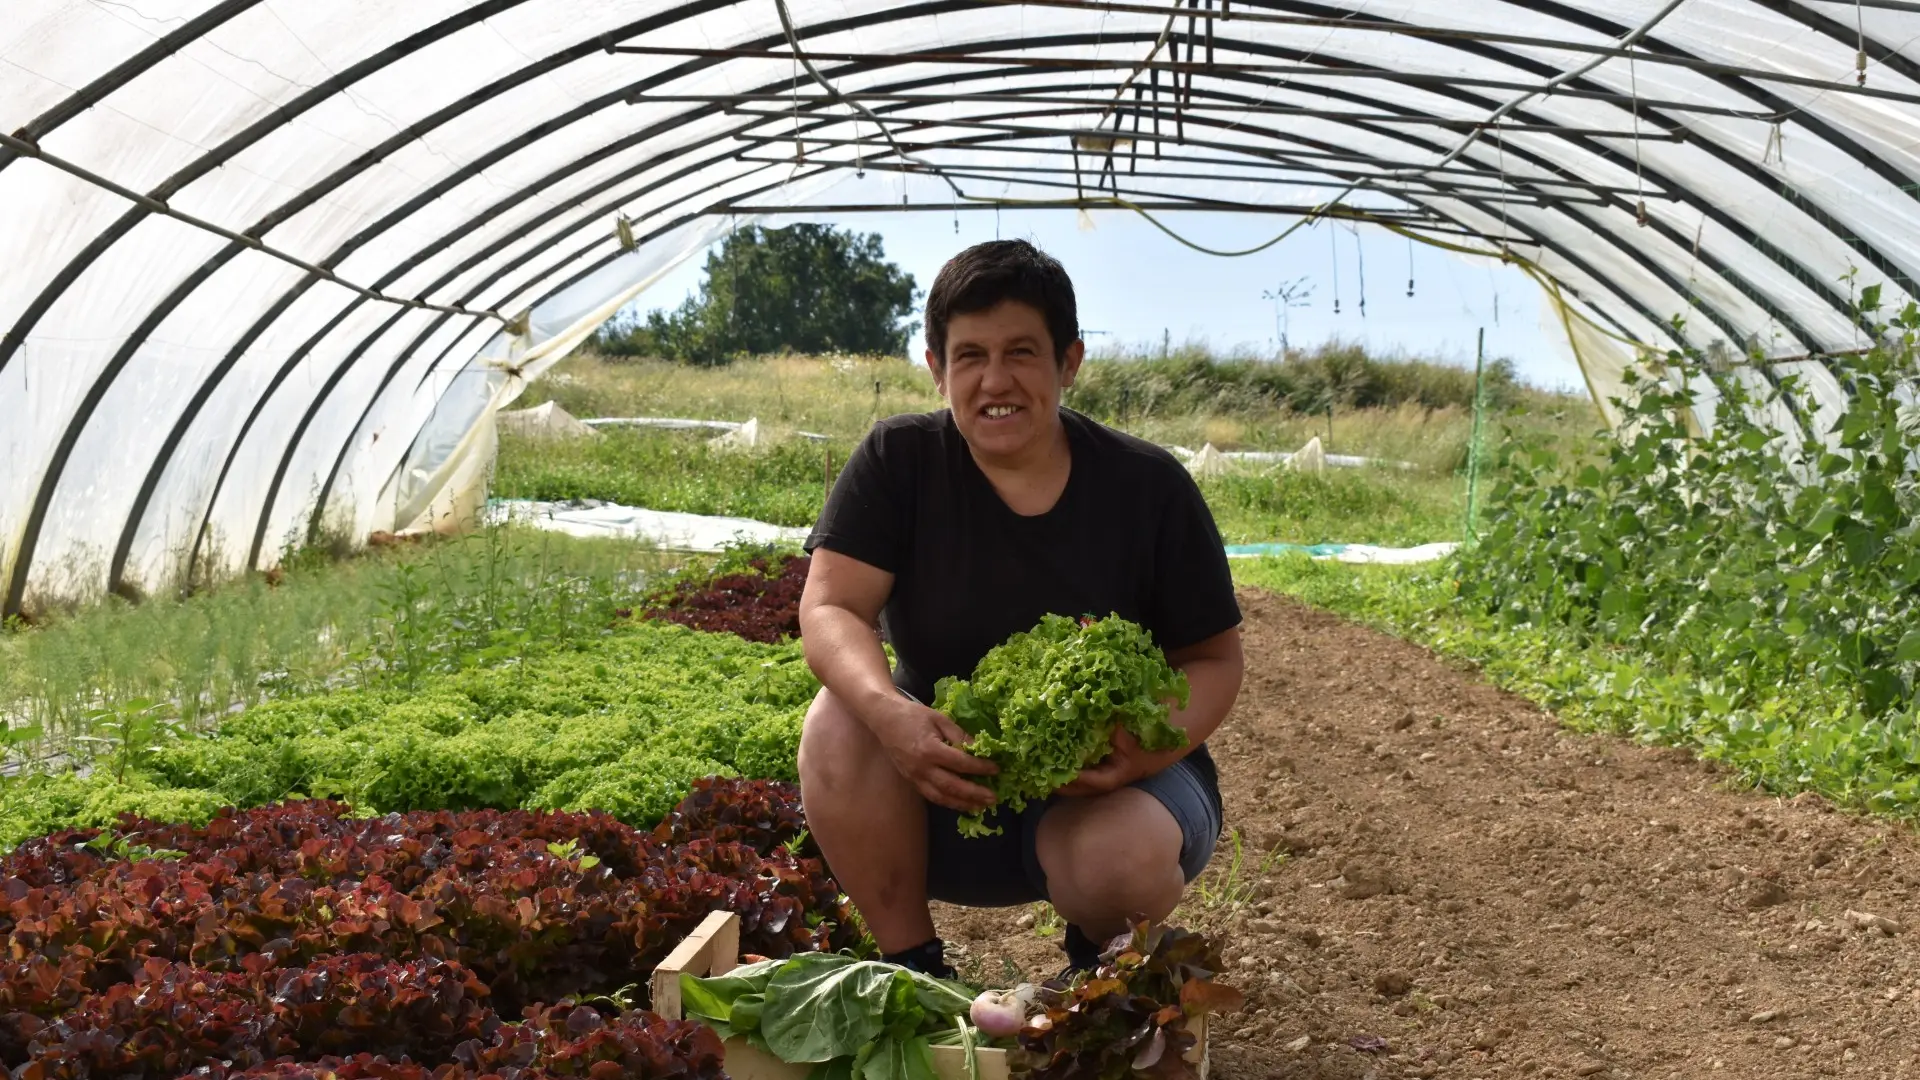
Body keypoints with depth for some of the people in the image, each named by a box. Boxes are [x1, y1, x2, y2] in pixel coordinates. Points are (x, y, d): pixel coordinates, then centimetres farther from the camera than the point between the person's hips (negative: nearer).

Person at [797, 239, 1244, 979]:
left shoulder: (1148, 486, -9)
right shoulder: (899, 461, -6)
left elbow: (1214, 659, -4)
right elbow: (830, 609, -16)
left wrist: (1152, 749, -27)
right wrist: (890, 714, -38)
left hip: (1103, 785, -1)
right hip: (944, 791, 2)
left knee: (1122, 861, -35)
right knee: (839, 724, -28)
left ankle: (1100, 966, 4)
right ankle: (911, 964, -10)